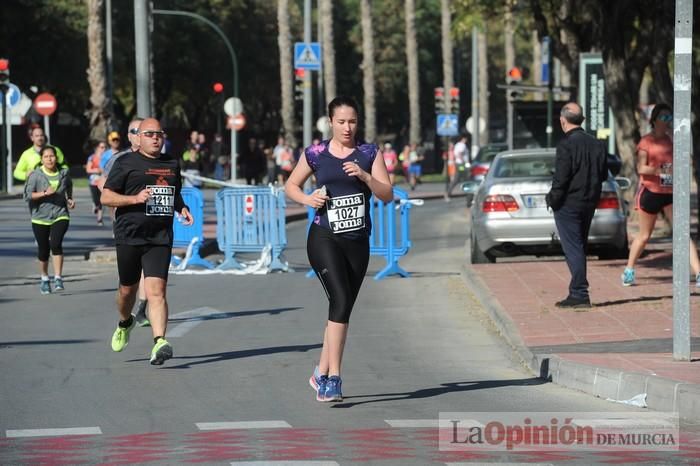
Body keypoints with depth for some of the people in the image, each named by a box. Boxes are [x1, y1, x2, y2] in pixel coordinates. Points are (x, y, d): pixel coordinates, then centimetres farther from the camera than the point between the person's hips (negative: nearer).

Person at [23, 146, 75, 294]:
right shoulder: (36, 175, -8)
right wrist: (45, 193, -23)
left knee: (56, 244, -21)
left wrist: (70, 199, 10)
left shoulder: (63, 173, 2)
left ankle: (58, 278, -17)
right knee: (43, 250, 8)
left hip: (60, 215, 0)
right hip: (40, 218, 0)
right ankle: (44, 279, 30)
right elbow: (27, 195, -13)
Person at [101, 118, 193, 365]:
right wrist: (135, 199, -17)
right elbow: (105, 197, -3)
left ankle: (159, 342, -25)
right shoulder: (126, 162, 0)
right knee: (128, 289, 14)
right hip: (129, 236, -1)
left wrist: (183, 209, 8)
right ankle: (125, 323, 46)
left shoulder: (171, 164, 15)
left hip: (160, 238, 1)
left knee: (156, 290, -14)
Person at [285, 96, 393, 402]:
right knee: (340, 300, -20)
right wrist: (307, 199, -5)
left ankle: (322, 374, 24)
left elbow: (387, 195, 0)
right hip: (324, 239, -3)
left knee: (342, 308, 9)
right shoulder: (315, 155, 3)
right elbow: (291, 185, 15)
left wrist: (364, 176, -16)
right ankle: (333, 378, -21)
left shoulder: (370, 154, 5)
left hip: (358, 242, 3)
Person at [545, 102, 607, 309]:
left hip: (568, 204, -7)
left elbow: (561, 178, -19)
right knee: (579, 248, 17)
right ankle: (577, 293, 22)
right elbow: (603, 175, 11)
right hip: (589, 204, 7)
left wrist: (553, 199, -7)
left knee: (573, 249, -5)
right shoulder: (597, 145, 6)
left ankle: (580, 294, -10)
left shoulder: (566, 145, -16)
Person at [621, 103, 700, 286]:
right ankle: (629, 270, 29)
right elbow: (641, 168, -14)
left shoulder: (671, 139, 9)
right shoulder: (646, 142, -6)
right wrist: (661, 170, -26)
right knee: (644, 236, 9)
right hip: (651, 192, -4)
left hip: (670, 193, 4)